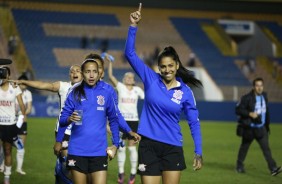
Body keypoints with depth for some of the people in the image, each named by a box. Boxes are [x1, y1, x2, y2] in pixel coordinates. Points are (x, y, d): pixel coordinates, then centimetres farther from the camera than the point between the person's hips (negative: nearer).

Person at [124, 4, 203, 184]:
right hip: (149, 146, 0)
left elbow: (194, 123, 4)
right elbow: (130, 53, -5)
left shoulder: (185, 92, -1)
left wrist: (198, 152, -2)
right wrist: (134, 26, -15)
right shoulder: (151, 79, 0)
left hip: (173, 148, 0)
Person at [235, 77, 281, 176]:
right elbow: (238, 110, -13)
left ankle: (273, 168, -14)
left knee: (266, 147, -7)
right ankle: (239, 166, 29)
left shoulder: (264, 96, 7)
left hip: (261, 128, 4)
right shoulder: (247, 98, -12)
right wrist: (250, 114, -24)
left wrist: (267, 124, 17)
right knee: (244, 147, 10)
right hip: (249, 128, -4)